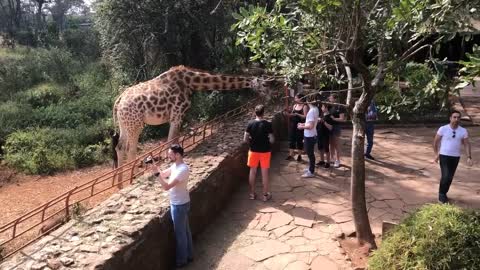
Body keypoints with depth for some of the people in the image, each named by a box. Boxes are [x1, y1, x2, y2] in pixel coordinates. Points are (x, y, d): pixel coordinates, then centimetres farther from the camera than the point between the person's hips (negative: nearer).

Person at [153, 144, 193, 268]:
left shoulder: (182, 170, -29)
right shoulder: (175, 165, 2)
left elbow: (166, 186, -32)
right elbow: (163, 174, 12)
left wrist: (156, 173, -31)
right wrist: (156, 169, -6)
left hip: (179, 205, -10)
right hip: (178, 203, 10)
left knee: (180, 233, 6)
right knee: (185, 230, 20)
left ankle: (182, 260, 22)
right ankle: (188, 255, 35)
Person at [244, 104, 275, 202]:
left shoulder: (250, 124, -8)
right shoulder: (267, 124, -13)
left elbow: (245, 139, -7)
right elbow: (272, 140, -12)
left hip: (253, 151, 1)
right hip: (265, 151, -1)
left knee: (252, 172, 14)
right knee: (264, 173, 8)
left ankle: (252, 193, 22)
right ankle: (265, 195, 17)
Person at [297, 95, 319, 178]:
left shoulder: (311, 111, -24)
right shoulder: (315, 109, 6)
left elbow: (311, 126, -27)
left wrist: (302, 127, -14)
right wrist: (303, 124, 15)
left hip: (309, 136, -10)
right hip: (311, 135, 10)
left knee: (310, 153, 0)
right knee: (310, 153, 21)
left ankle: (311, 172, 10)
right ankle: (310, 168, 34)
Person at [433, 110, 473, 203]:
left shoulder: (463, 131, -2)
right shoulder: (443, 129, -11)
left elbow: (467, 144, 2)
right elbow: (436, 141, -1)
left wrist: (469, 157, -9)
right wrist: (436, 154, -1)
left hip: (455, 157, 3)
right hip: (444, 156, -3)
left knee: (450, 177, 10)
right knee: (445, 176, -12)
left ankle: (443, 194, 29)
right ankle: (441, 194, 9)